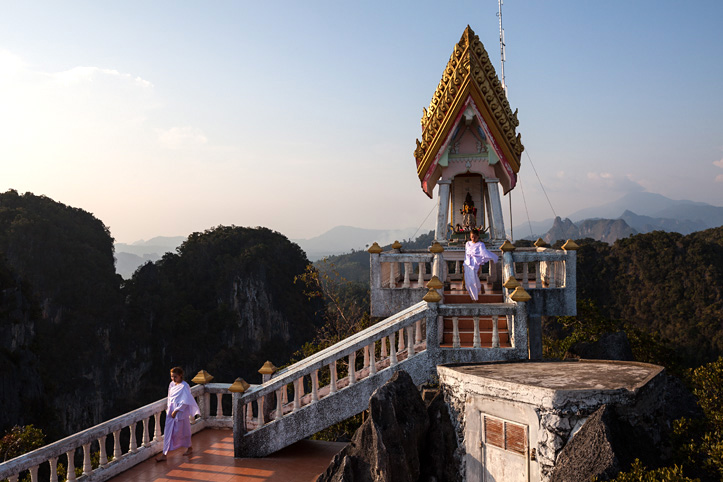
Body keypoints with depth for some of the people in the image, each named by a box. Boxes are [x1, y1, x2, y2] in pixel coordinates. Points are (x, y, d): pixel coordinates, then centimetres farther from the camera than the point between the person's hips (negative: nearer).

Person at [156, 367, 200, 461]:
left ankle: (189, 448, 32)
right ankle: (164, 454, 11)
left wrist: (176, 410, -19)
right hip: (171, 412, 6)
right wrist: (168, 407, 11)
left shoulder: (184, 386, -17)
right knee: (168, 432, 4)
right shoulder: (172, 384, 5)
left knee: (183, 431, 8)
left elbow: (185, 401, -18)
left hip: (181, 413, -6)